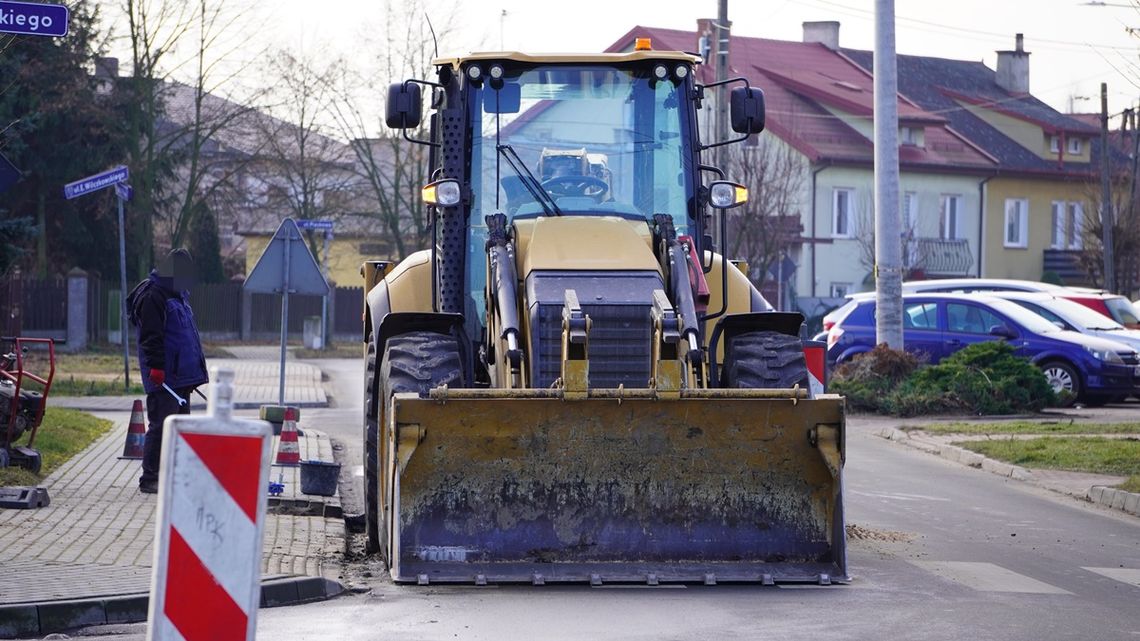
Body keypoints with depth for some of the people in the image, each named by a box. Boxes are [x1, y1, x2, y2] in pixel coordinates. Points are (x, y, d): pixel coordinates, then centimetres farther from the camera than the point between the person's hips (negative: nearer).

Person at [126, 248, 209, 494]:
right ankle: (150, 479, -6)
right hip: (163, 378, -10)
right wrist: (156, 366, -25)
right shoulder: (152, 296, -11)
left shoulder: (178, 295, 20)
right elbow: (151, 336, -19)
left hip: (180, 377, 10)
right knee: (161, 425, -10)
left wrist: (193, 373, 26)